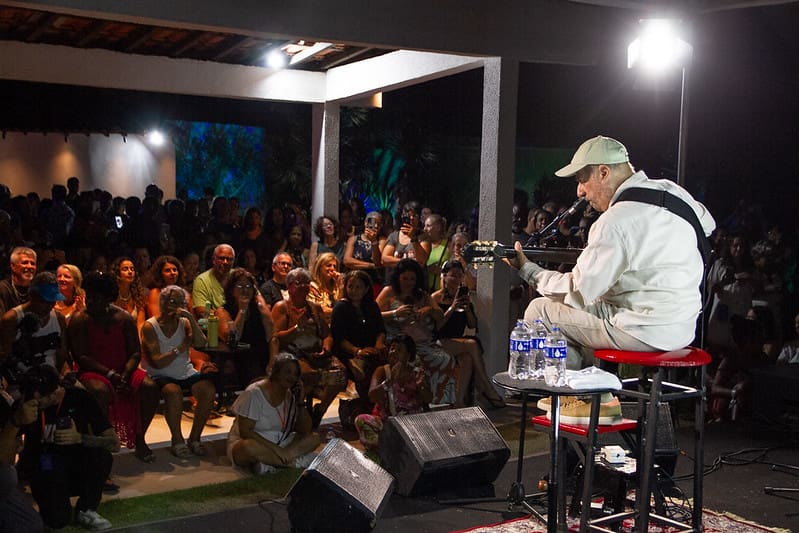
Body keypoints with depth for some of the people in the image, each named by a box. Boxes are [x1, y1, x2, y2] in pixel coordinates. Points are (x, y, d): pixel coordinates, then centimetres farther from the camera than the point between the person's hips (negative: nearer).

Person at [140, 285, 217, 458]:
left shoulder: (184, 322, 8)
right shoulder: (150, 326, -5)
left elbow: (201, 344, -11)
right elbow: (157, 362, -14)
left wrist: (191, 319, -18)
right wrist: (181, 348, -16)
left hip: (186, 373, 4)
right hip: (161, 376, -4)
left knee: (209, 390, -22)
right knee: (174, 391, -36)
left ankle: (194, 438, -7)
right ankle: (177, 441, -20)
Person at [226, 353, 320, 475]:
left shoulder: (291, 395, 2)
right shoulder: (254, 393, -16)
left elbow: (306, 431, 0)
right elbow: (245, 431, -21)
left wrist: (300, 402, -12)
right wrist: (274, 447, -27)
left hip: (278, 444, 6)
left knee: (314, 438, -10)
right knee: (251, 446, -41)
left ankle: (270, 461, -21)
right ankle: (295, 461, -23)